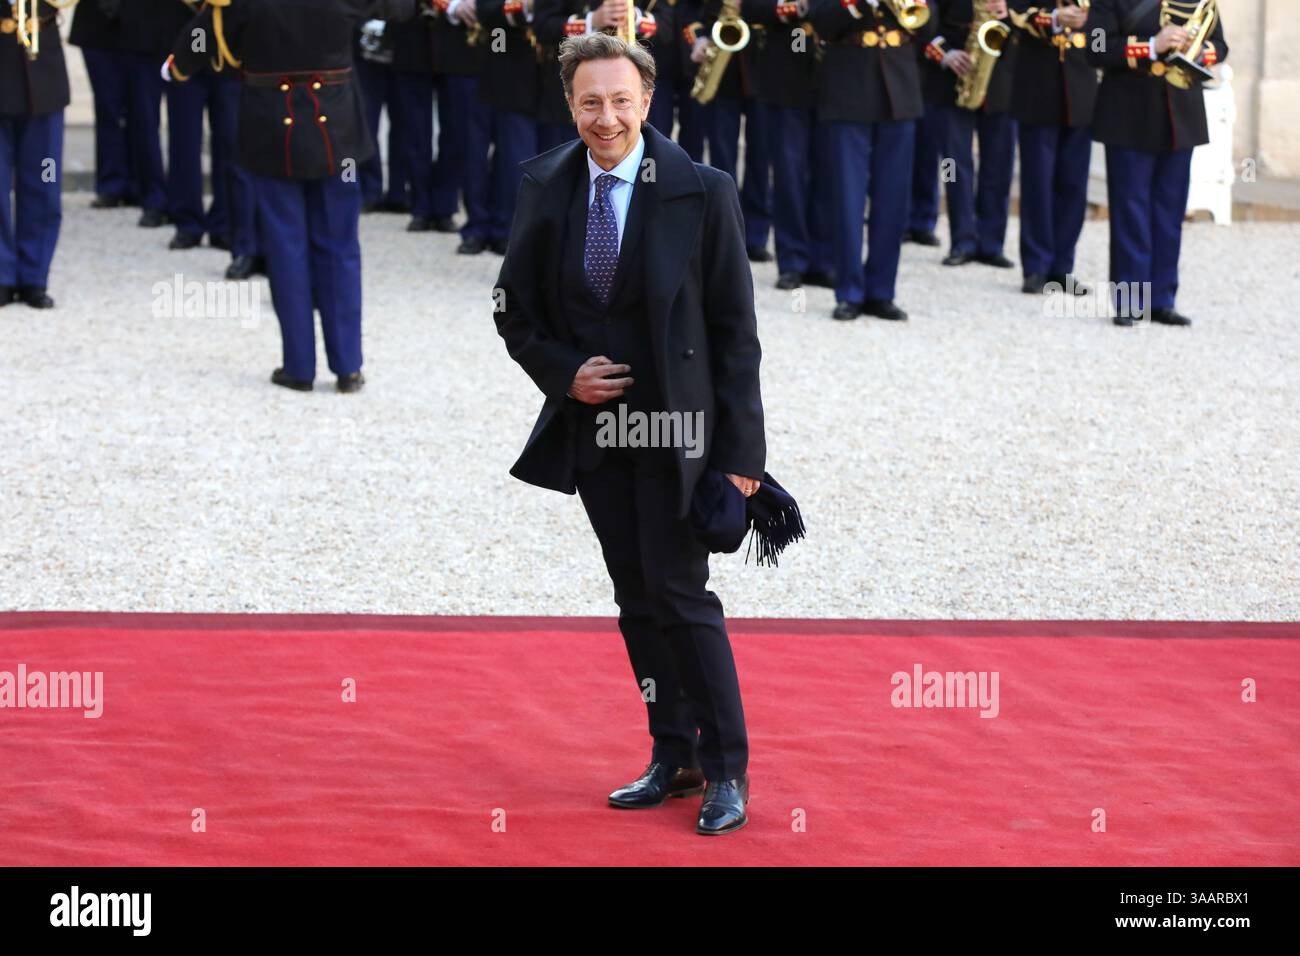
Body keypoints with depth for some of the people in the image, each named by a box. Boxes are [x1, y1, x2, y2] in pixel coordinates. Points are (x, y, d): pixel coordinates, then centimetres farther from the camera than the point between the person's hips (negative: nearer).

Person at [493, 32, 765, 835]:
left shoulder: (702, 192, -10)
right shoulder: (545, 187, 1)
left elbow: (734, 330, -8)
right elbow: (517, 311, 10)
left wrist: (739, 452, -12)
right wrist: (565, 373, -9)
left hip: (675, 428, -4)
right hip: (591, 427, 5)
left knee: (681, 595, -6)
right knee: (637, 600, 11)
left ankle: (727, 771, 6)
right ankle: (675, 760, 23)